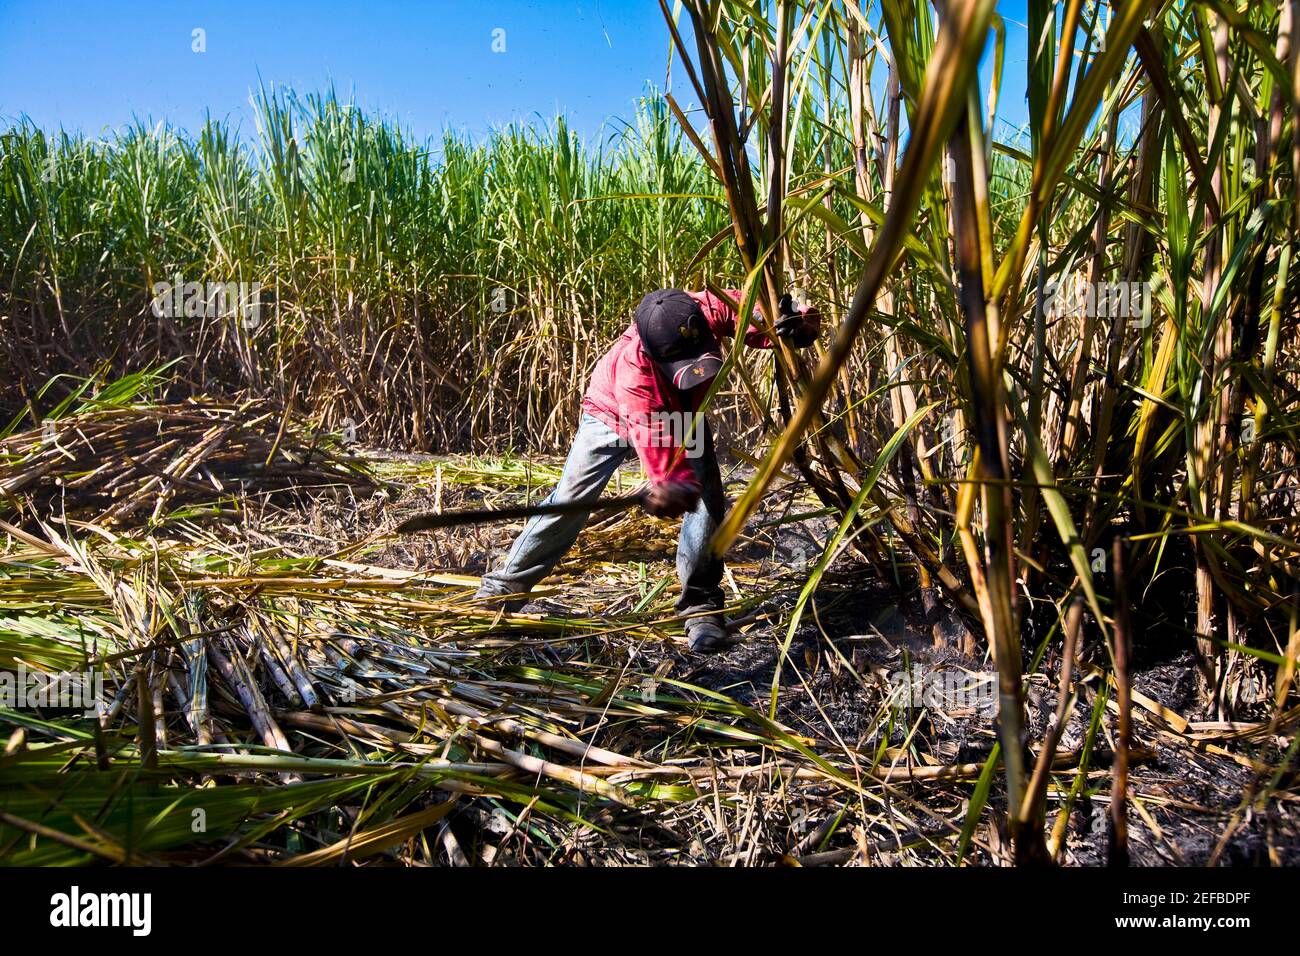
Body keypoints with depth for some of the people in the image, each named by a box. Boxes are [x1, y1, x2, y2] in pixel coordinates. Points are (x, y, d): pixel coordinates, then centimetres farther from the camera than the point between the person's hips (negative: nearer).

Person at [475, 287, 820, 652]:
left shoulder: (709, 310, -36)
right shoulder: (632, 367, -47)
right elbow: (653, 438, -54)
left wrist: (792, 325, -42)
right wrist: (675, 483, -72)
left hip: (681, 413, 4)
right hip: (613, 415, -3)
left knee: (707, 498, -12)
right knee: (568, 501, -6)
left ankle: (700, 605, 3)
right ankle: (504, 589, 12)